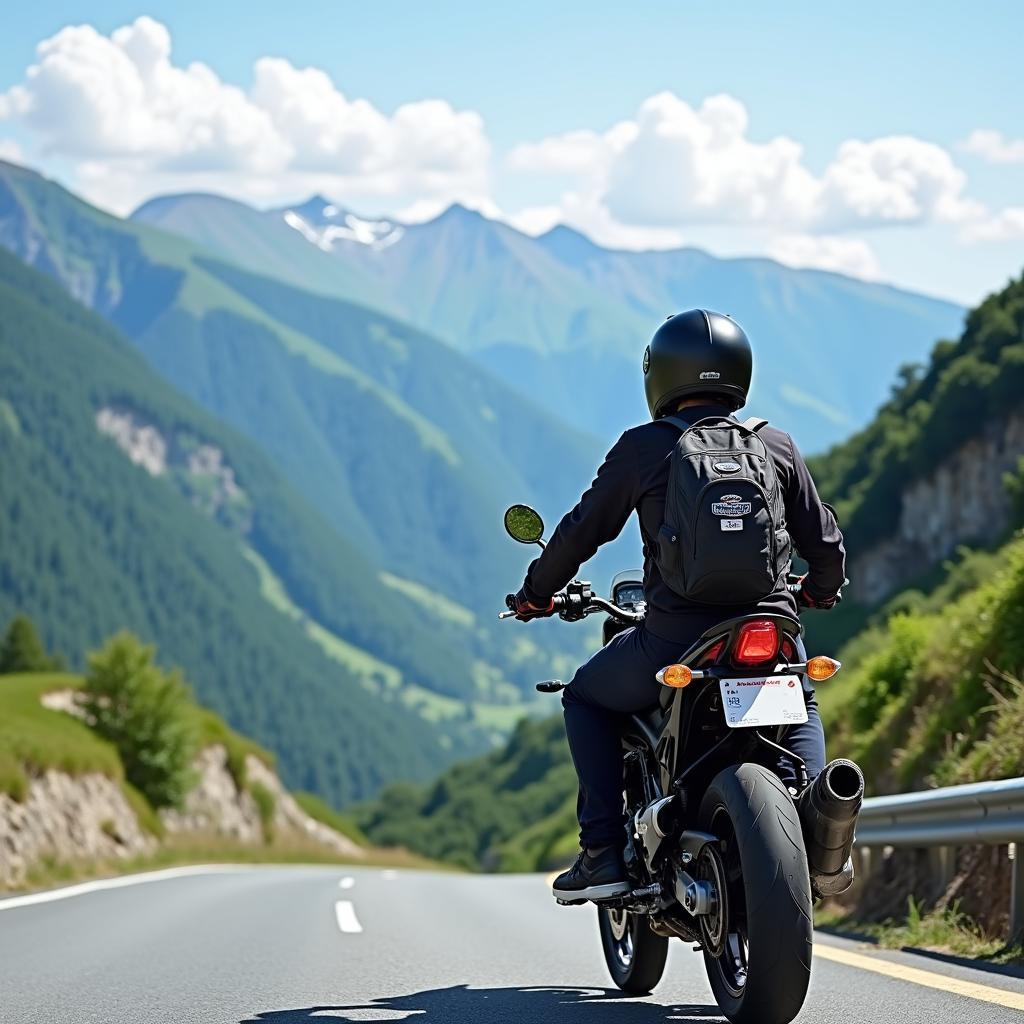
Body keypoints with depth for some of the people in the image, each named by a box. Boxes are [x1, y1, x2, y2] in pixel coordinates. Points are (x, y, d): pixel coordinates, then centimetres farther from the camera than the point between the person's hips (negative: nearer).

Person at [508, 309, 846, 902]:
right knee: (802, 705, 35)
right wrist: (820, 592, 36)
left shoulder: (643, 448, 1)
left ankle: (603, 851, 10)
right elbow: (824, 543, 13)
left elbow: (583, 530, 8)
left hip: (673, 641, -3)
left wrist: (537, 594, 26)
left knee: (586, 698, 24)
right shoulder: (777, 447, 9)